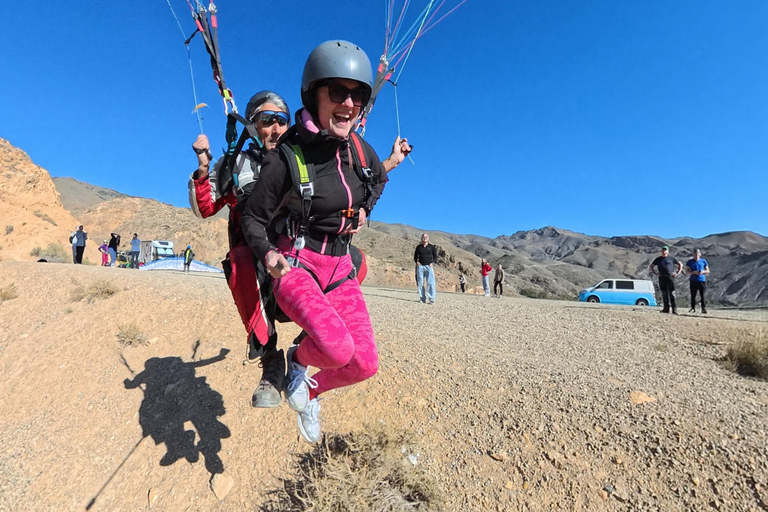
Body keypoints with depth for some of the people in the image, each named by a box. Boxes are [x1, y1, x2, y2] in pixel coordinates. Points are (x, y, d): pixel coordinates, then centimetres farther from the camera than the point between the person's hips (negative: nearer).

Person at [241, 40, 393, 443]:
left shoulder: (359, 150, 0)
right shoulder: (286, 157, -14)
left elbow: (380, 178, 23)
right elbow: (253, 218, -4)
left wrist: (364, 210, 7)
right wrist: (268, 255, -20)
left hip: (338, 266, 5)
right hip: (294, 264, -5)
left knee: (365, 364, -1)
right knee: (337, 349, -30)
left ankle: (307, 394, 31)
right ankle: (298, 359, 9)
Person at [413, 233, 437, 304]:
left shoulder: (431, 247, 6)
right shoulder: (419, 247, 10)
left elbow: (435, 256, 10)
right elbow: (415, 256, 16)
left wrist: (432, 262, -5)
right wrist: (416, 262, -2)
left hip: (429, 266, -2)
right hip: (420, 266, 2)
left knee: (430, 283, -9)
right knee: (420, 283, 1)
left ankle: (431, 299, -10)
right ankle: (422, 299, 8)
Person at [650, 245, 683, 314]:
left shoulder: (671, 258, 7)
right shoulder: (658, 259, 12)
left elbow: (680, 264, 13)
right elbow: (651, 266, 21)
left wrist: (677, 272, 2)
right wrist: (655, 273, 8)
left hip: (670, 277, -3)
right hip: (662, 278, 3)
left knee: (672, 294, -8)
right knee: (664, 294, 5)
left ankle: (674, 309, -8)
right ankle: (666, 309, 11)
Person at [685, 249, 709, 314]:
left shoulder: (703, 261, 9)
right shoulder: (690, 262, 4)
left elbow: (708, 271, 12)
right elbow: (687, 271, 1)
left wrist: (702, 272, -9)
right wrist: (694, 272, -15)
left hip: (702, 280, 1)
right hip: (693, 281, -1)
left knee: (703, 295, -2)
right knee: (693, 295, 2)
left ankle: (703, 308, 5)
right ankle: (693, 308, 11)